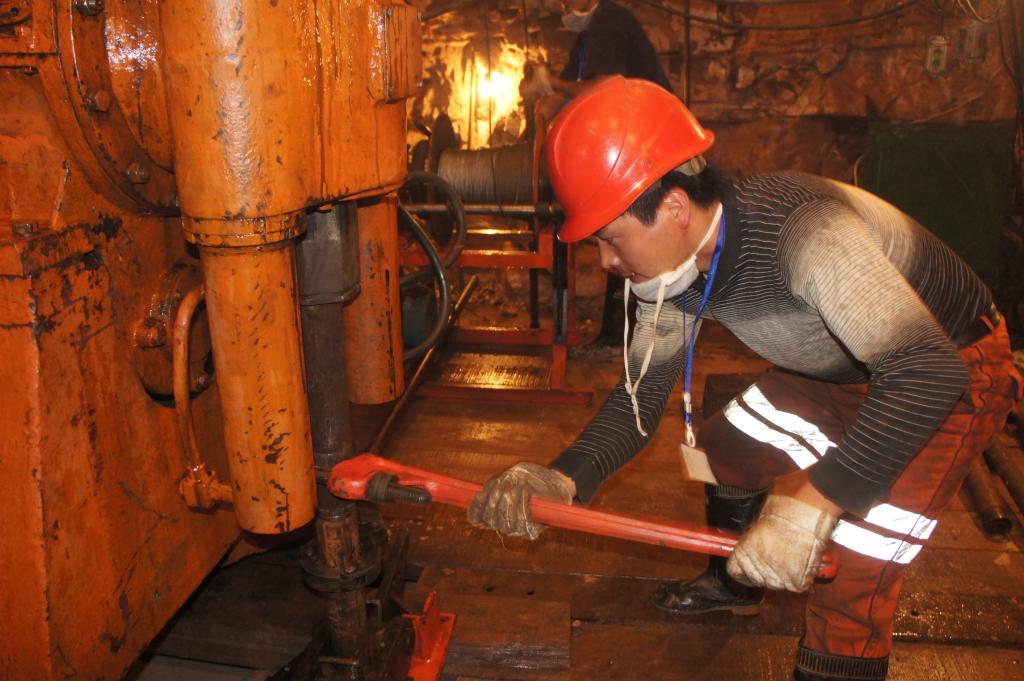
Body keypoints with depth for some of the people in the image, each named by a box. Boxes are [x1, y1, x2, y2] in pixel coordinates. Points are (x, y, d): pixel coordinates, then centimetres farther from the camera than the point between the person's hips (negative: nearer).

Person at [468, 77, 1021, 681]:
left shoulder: (802, 230, -38)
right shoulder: (675, 265, -13)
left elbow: (927, 374, -43)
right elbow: (641, 396, -8)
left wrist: (811, 506, -48)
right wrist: (566, 479, -24)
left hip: (955, 370, -7)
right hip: (839, 373, 8)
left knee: (848, 589, -15)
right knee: (720, 452, 15)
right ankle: (734, 585, 43)